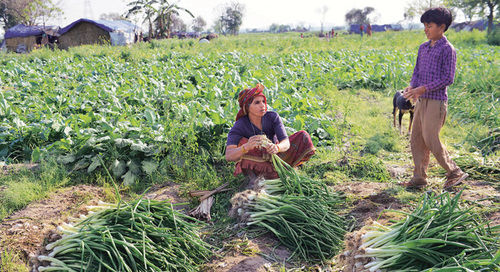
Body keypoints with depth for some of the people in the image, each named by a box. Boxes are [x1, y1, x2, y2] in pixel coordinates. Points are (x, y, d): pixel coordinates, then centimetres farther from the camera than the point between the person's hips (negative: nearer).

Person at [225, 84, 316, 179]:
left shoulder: (273, 117, -18)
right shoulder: (239, 127, -24)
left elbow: (286, 143, -27)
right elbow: (229, 156, -36)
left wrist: (277, 148, -52)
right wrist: (247, 147, -57)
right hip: (253, 163, -3)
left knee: (303, 136, -15)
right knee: (242, 142, -33)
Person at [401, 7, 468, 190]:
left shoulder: (447, 49, -8)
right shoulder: (423, 47, 14)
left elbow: (448, 78, -12)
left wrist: (424, 88, -19)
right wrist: (412, 87, -3)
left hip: (436, 100, -7)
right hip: (421, 100, 7)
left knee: (430, 139, -8)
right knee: (416, 139, 6)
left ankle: (454, 173, 10)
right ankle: (419, 178, 15)